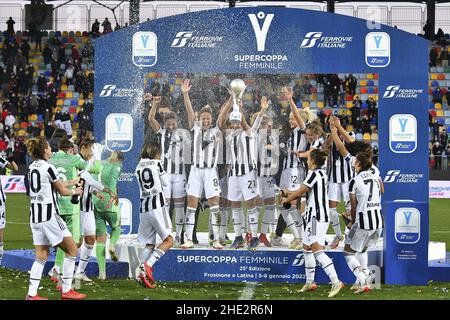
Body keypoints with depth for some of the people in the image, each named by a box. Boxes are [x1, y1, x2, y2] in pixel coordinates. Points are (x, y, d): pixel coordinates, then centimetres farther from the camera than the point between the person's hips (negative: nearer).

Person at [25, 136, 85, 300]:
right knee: (72, 250, 3)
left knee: (41, 255, 9)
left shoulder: (31, 168, 11)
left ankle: (31, 294, 1)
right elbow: (62, 191, -3)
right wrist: (75, 191, 17)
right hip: (49, 214, -8)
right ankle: (66, 290, 3)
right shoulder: (48, 167, -12)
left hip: (34, 214, 8)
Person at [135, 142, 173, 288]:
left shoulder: (138, 167, 15)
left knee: (149, 244, 11)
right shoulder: (157, 164, 1)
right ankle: (148, 265, -20)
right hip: (157, 205, -6)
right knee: (168, 240, -3)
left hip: (143, 208, 6)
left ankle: (141, 273, -5)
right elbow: (166, 183, 9)